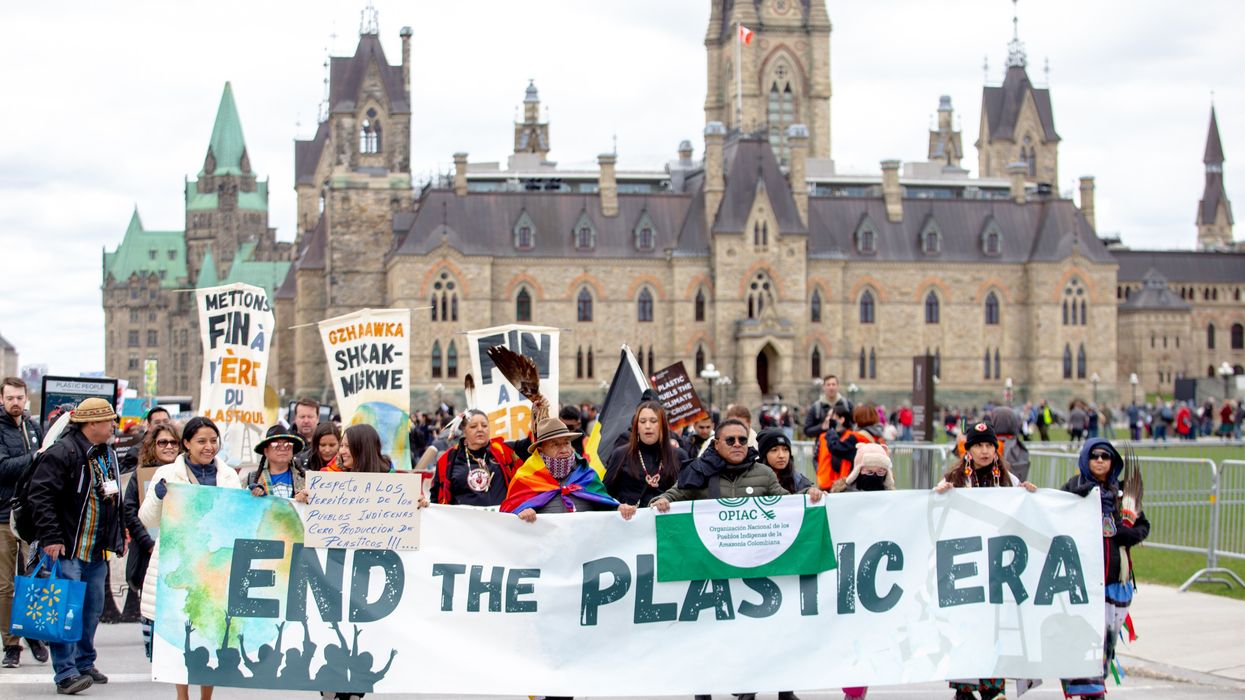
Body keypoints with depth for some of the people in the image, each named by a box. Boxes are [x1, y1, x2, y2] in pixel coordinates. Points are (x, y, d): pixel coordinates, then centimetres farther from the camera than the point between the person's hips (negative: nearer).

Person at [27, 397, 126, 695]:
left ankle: (85, 664, 27)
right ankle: (66, 673, -9)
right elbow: (40, 495, -17)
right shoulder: (62, 453, -14)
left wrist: (117, 538, 18)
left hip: (98, 551, 8)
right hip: (67, 548, -8)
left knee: (92, 609, 14)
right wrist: (50, 537, -20)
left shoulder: (109, 456, 14)